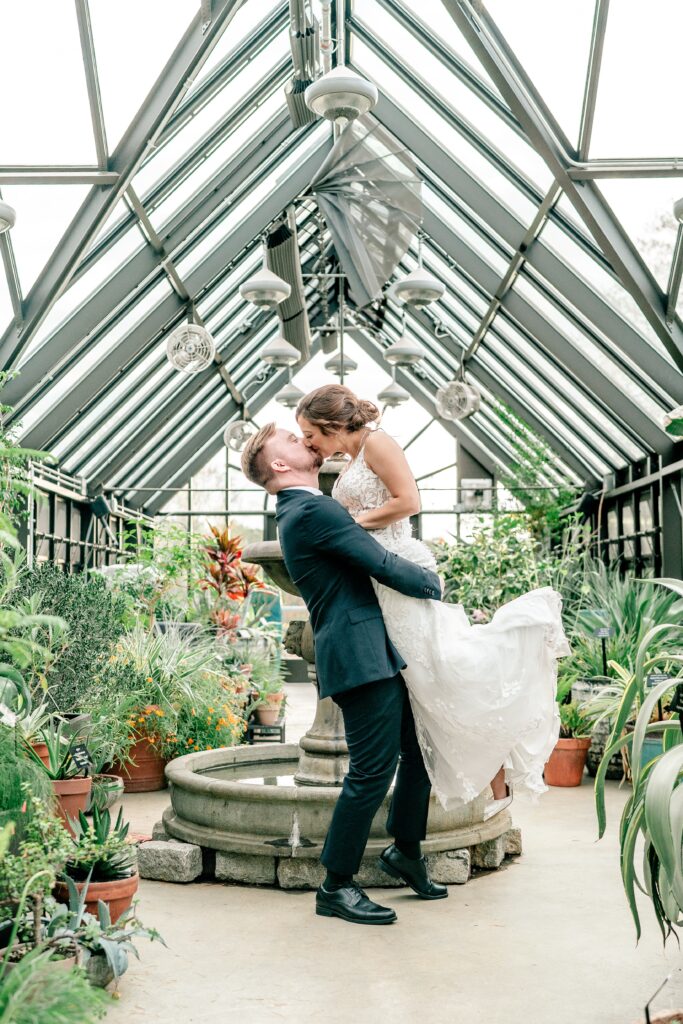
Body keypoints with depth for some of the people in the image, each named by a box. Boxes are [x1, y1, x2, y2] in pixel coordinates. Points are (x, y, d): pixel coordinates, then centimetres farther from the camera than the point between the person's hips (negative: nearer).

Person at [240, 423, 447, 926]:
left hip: (379, 653, 11)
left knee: (421, 747, 18)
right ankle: (336, 887, 9)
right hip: (361, 656, -11)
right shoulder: (313, 510, -15)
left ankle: (406, 850, 34)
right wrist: (435, 583, 1)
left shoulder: (302, 510, 19)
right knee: (372, 772, -5)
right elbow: (384, 565, -16)